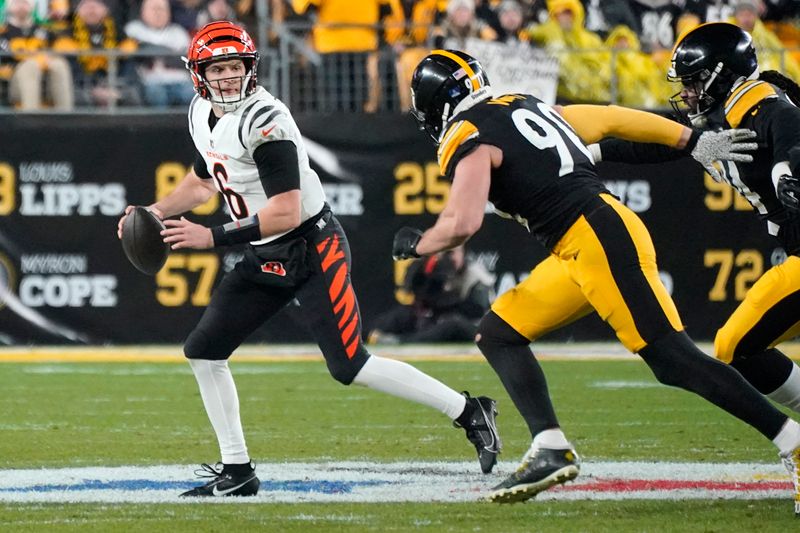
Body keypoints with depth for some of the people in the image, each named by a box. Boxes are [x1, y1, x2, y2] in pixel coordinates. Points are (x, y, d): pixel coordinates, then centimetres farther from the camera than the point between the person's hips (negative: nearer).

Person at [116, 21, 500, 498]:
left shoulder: (263, 120, -24)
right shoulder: (203, 114, 4)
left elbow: (285, 213, -28)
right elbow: (204, 181, 25)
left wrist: (211, 237, -25)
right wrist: (154, 213, 12)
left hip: (312, 249, -9)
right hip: (264, 260, 9)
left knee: (349, 366, -11)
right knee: (203, 351, 3)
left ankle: (469, 412, 1)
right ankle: (237, 472, 12)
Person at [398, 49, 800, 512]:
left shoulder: (468, 139, -5)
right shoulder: (523, 106, 21)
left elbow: (462, 224, -15)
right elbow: (612, 120, 24)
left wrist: (415, 245, 6)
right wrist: (694, 141, 29)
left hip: (601, 239, -10)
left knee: (675, 360, -11)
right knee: (498, 334, 11)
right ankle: (552, 450, 2)